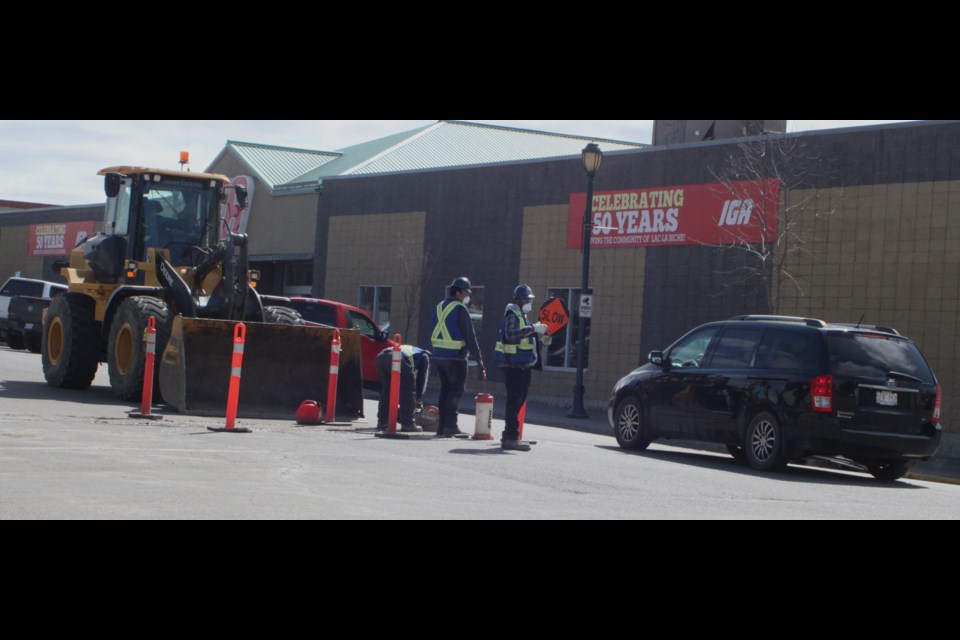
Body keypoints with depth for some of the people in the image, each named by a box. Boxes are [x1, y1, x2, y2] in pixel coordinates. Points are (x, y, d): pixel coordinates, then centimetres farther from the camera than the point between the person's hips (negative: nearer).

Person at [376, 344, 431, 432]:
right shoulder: (424, 356, 28)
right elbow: (422, 378, 19)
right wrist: (419, 399, 23)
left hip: (381, 356, 7)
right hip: (398, 359, -7)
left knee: (386, 390, 23)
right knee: (408, 392, 6)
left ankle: (382, 422, 25)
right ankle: (407, 424, 2)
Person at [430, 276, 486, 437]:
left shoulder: (439, 308, 13)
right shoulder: (460, 309, -11)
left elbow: (432, 334, 17)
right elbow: (470, 337, -13)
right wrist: (479, 361, -11)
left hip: (439, 356, 7)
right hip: (456, 357, -7)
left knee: (445, 389, 13)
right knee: (456, 391, -2)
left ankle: (442, 426, 13)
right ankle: (450, 426, -7)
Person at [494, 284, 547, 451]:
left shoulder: (521, 315, 19)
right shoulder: (512, 314, -12)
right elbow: (511, 334, -30)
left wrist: (537, 334, 14)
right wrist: (533, 329, -31)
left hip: (522, 364, 10)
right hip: (513, 364, -10)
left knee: (518, 400, 14)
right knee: (514, 401, -10)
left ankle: (509, 436, 21)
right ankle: (511, 438, -10)